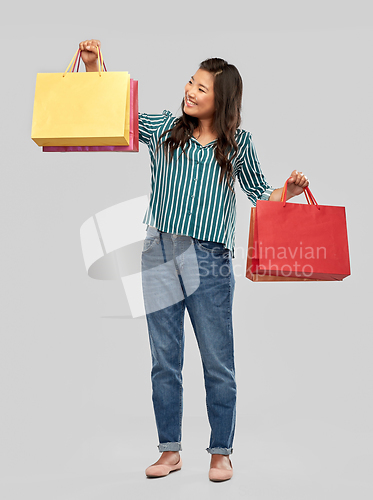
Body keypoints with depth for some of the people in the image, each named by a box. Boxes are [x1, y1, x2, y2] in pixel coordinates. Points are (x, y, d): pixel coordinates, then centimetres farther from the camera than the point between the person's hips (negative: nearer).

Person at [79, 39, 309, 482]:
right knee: (164, 361, 10)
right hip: (159, 255, 2)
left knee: (217, 363, 6)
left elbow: (259, 193, 11)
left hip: (209, 262, -2)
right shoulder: (164, 128, 6)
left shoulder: (237, 143, 4)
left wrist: (288, 191, -7)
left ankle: (221, 453, 24)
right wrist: (92, 67, -1)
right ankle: (170, 451, 27)